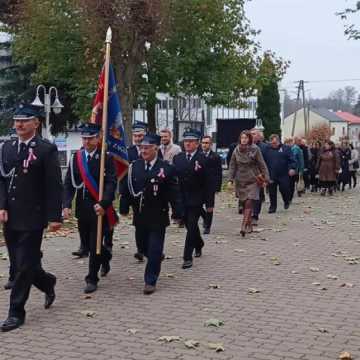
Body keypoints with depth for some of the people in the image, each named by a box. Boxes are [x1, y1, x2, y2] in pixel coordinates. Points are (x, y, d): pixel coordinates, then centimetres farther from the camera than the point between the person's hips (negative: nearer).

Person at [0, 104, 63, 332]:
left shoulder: (47, 149, -7)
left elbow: (54, 186, -9)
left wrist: (54, 217, -12)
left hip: (32, 218, -6)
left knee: (24, 265, -2)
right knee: (19, 264, 13)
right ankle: (48, 283, 39)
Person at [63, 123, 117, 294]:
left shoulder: (106, 158, -6)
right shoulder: (76, 157, 5)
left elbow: (111, 183, -13)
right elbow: (69, 183, 3)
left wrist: (103, 204, -25)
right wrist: (66, 205, -9)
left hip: (99, 208, -4)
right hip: (82, 208, 5)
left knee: (94, 244, -3)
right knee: (86, 243, 16)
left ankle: (92, 279, 11)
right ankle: (106, 256, 45)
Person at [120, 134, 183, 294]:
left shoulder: (166, 168, -9)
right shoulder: (134, 166, 2)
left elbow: (174, 193, -9)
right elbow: (127, 189, 8)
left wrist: (177, 213, -13)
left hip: (158, 217, -4)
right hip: (140, 215, 4)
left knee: (154, 250, -2)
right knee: (145, 248, 16)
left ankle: (151, 281, 8)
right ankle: (157, 258, 45)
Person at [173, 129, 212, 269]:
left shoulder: (203, 159, -9)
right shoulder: (177, 158, 5)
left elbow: (208, 183, -9)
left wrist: (210, 203, -10)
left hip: (196, 200, -5)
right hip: (181, 199, 5)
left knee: (191, 227, -6)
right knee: (190, 226, 19)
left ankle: (188, 257, -1)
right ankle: (199, 244, 44)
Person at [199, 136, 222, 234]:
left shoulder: (216, 157, -2)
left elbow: (219, 173, -2)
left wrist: (218, 187, -8)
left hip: (211, 186, -3)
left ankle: (207, 227, 11)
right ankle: (205, 218, 29)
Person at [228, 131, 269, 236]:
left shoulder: (255, 149, -4)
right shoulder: (236, 150, 5)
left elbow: (262, 164, -1)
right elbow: (232, 166, 8)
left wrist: (265, 178, -6)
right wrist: (230, 179, -1)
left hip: (253, 181, -3)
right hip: (240, 181, 4)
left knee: (249, 204, -13)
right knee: (244, 204, 8)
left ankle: (244, 226, -19)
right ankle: (249, 226, 21)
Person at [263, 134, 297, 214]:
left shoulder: (285, 148, 0)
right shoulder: (268, 149, 7)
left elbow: (292, 160, -2)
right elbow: (264, 161, 9)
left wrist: (292, 168, -18)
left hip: (283, 175, -2)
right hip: (271, 175, 2)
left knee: (284, 189, 0)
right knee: (272, 192, 5)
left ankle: (287, 202, 29)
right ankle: (273, 207, 17)